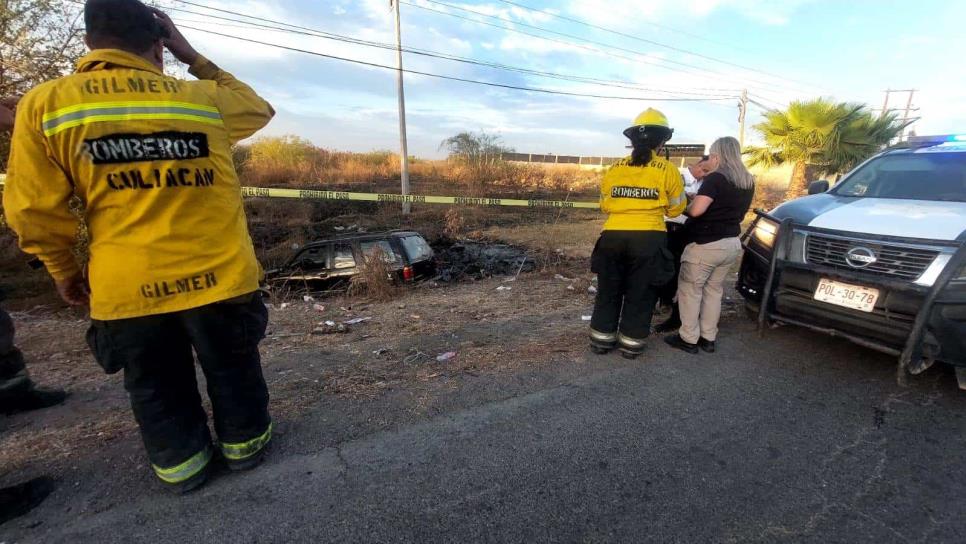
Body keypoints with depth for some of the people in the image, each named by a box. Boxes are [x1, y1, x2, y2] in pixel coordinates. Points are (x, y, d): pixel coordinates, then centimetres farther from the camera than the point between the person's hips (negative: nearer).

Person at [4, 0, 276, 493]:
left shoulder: (44, 103, 0)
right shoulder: (205, 99, 0)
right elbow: (258, 108, 22)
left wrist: (64, 271, 15)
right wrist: (194, 58, 21)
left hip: (128, 286, 1)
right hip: (218, 275, 0)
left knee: (157, 387, 20)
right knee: (233, 368, 19)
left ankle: (182, 463, 36)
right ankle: (244, 442, 36)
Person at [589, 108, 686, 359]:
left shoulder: (614, 169, 5)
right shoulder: (667, 170, -1)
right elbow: (676, 208, 9)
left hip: (613, 237, 2)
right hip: (648, 239, -2)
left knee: (608, 291, 16)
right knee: (640, 295, 13)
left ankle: (601, 340, 25)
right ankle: (631, 344, 23)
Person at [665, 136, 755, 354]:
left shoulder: (716, 178, -15)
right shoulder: (749, 182, 10)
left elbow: (696, 210, -25)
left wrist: (685, 207, -5)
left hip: (706, 244, -8)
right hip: (732, 244, 8)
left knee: (689, 289, 4)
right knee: (713, 290, 17)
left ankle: (689, 339, 8)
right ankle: (708, 338, 23)